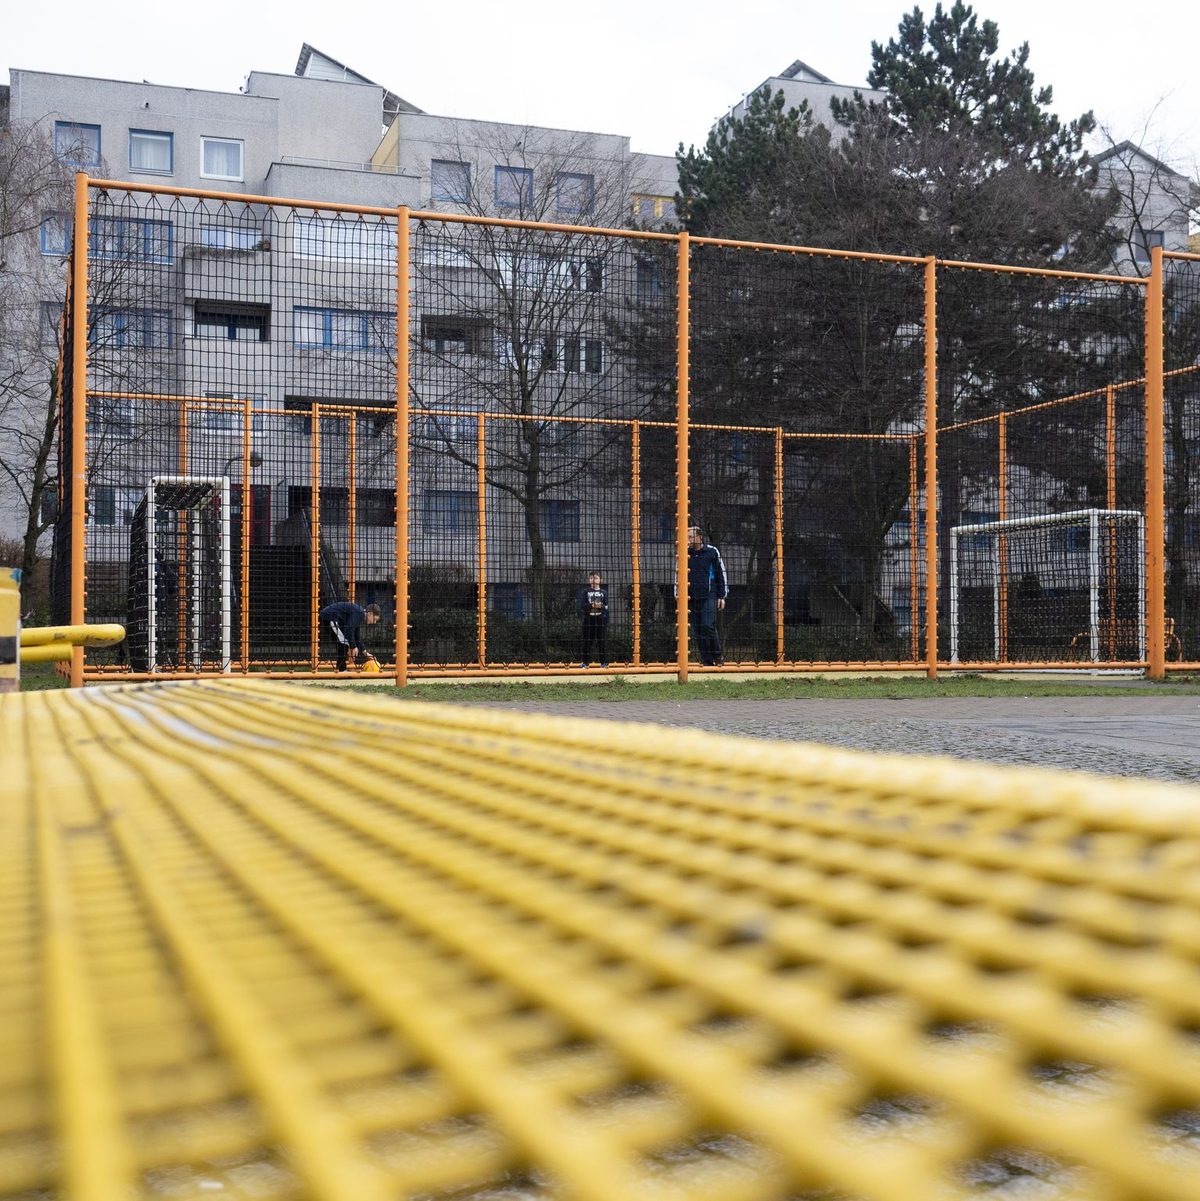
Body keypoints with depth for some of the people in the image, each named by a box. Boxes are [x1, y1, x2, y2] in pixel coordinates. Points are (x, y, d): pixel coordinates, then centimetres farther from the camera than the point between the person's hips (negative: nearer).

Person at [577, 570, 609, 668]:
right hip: (588, 619, 0)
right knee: (587, 641, 3)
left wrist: (600, 606, -19)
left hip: (601, 619, 0)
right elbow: (582, 605, -5)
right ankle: (585, 662, 11)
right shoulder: (585, 592, 5)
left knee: (602, 641, 1)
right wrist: (592, 605, -20)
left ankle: (604, 662, 6)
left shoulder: (603, 592, 7)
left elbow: (607, 607, 1)